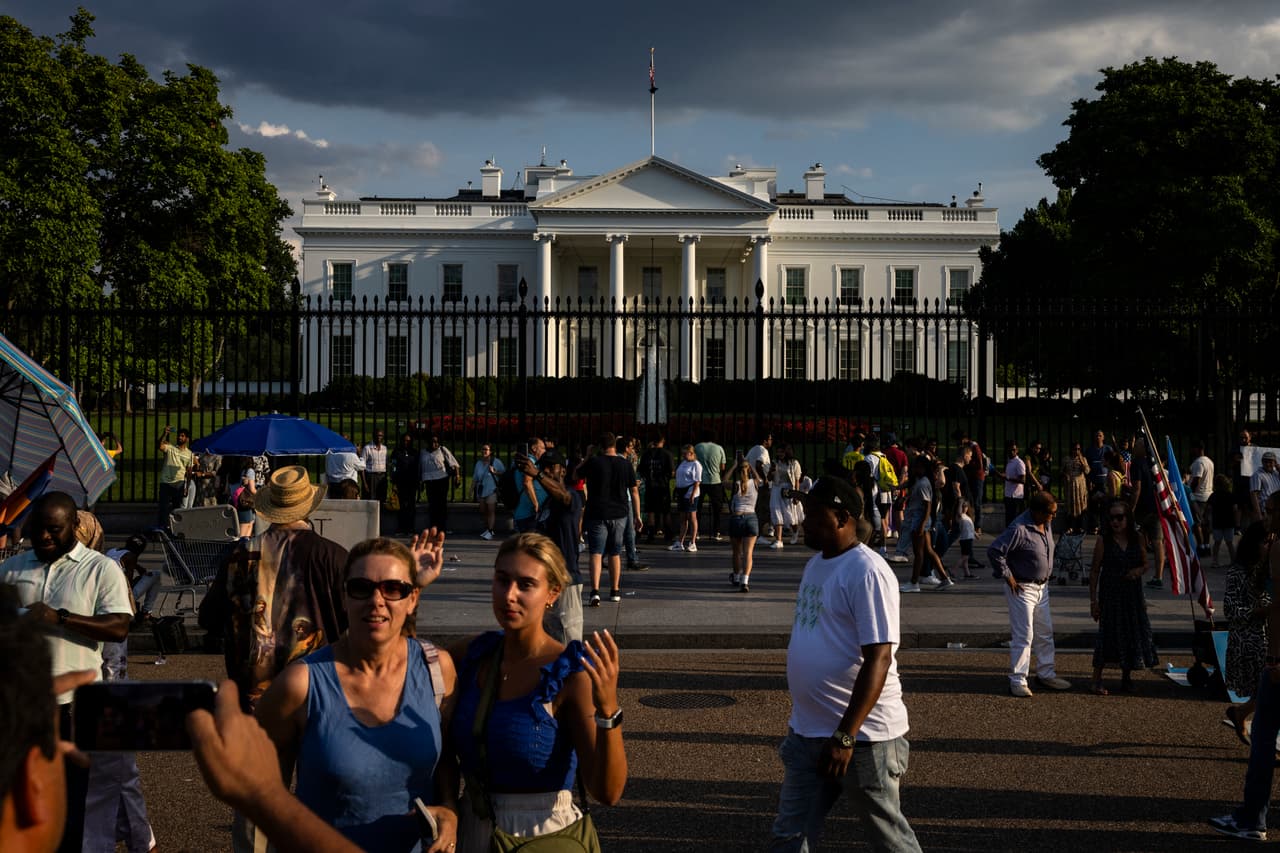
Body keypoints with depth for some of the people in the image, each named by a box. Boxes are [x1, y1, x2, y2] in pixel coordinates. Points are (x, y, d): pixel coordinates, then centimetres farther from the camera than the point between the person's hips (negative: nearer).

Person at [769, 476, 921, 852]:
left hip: (861, 734, -8)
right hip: (807, 732, 8)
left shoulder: (866, 572, -18)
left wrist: (845, 736, -26)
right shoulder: (816, 563, 10)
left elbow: (878, 658, -23)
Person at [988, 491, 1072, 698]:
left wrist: (1047, 574, 15)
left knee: (1045, 633, 15)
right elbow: (994, 552, -26)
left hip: (1042, 587, 9)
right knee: (1023, 636, -7)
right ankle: (1017, 681, 1)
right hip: (1022, 588, -9)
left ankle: (1046, 674, 29)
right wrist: (1008, 577, -20)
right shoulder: (1019, 530, -24)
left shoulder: (1046, 526, 4)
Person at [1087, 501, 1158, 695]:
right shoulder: (1103, 541, -6)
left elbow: (1145, 564, 15)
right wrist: (1093, 600, -6)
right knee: (1107, 633, -6)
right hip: (1110, 594, -3)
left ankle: (1127, 677, 23)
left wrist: (1139, 571, -10)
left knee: (1133, 633, 6)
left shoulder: (1138, 539, 2)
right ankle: (1097, 680, 1)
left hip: (1133, 593, 3)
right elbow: (1095, 571, -3)